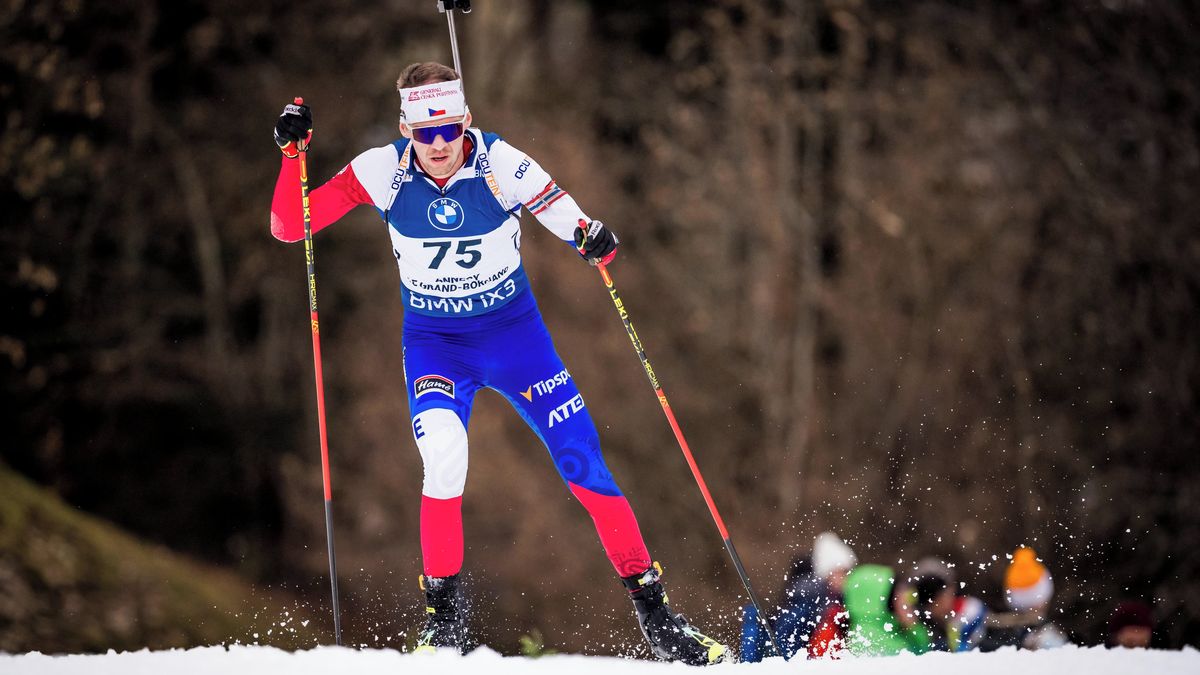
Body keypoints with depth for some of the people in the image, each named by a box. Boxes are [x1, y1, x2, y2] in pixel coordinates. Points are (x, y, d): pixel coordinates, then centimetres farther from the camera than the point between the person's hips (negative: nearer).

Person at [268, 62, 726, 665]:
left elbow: (568, 223, -13)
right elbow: (290, 228, -13)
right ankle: (442, 612, -8)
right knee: (443, 457, -26)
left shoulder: (501, 164, -20)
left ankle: (652, 611, 6)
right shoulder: (383, 170, -16)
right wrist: (292, 152, -26)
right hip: (433, 345, 0)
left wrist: (593, 239, -35)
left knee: (583, 462, -6)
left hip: (515, 333, 0)